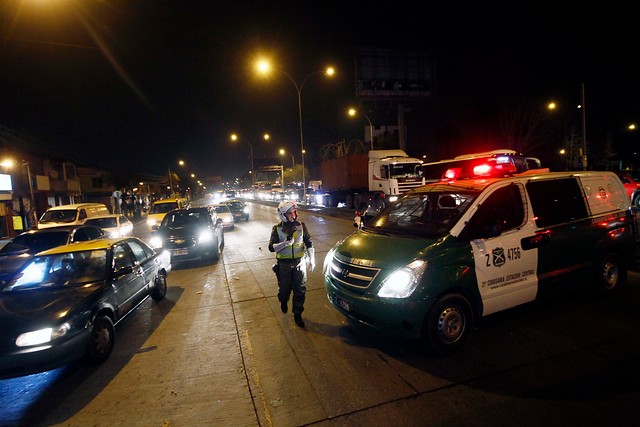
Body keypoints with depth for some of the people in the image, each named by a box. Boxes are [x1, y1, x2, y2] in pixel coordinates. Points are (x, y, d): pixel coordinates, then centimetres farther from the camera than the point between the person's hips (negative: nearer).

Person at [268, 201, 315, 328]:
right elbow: (271, 247, -13)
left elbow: (309, 243, 4)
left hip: (299, 262, 1)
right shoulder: (277, 229, -7)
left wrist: (312, 259, -2)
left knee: (300, 290, 5)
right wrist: (286, 242, -26)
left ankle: (297, 314, 22)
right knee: (284, 289, 14)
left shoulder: (301, 226, -3)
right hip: (284, 264, -1)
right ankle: (283, 302, 48)